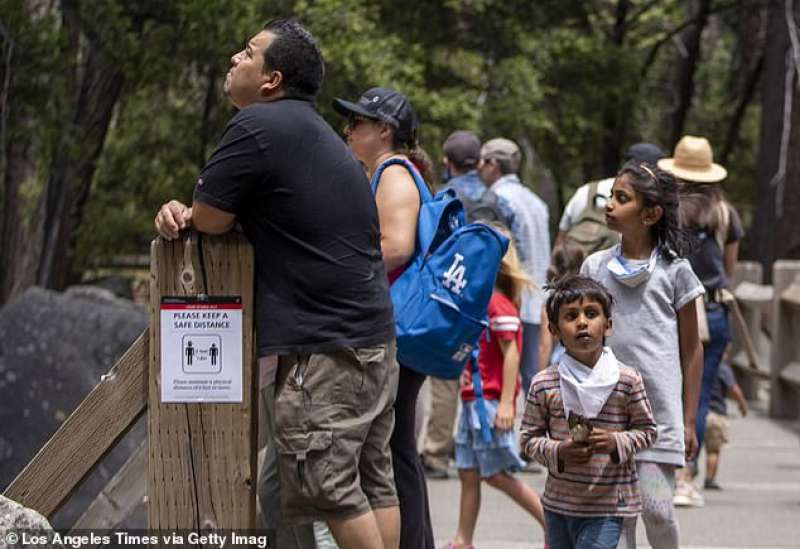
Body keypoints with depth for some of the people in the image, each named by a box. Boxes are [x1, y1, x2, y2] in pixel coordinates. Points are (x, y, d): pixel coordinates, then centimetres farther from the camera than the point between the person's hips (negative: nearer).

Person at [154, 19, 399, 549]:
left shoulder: (257, 127, -13)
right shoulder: (310, 130, 20)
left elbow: (210, 220, -12)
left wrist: (188, 213, 12)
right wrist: (184, 212, 2)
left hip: (323, 347, -10)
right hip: (374, 339, 10)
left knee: (326, 488, -6)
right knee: (374, 481, 11)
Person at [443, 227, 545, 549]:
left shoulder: (499, 304, -14)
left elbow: (511, 355, -18)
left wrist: (506, 403, -22)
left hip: (491, 400, -9)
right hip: (472, 401, 9)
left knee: (496, 474, -5)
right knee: (468, 473, 9)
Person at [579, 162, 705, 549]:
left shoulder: (674, 270, 0)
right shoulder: (596, 267, 8)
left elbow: (691, 348, 4)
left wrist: (689, 419, 2)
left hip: (659, 407, -3)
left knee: (655, 505, -8)